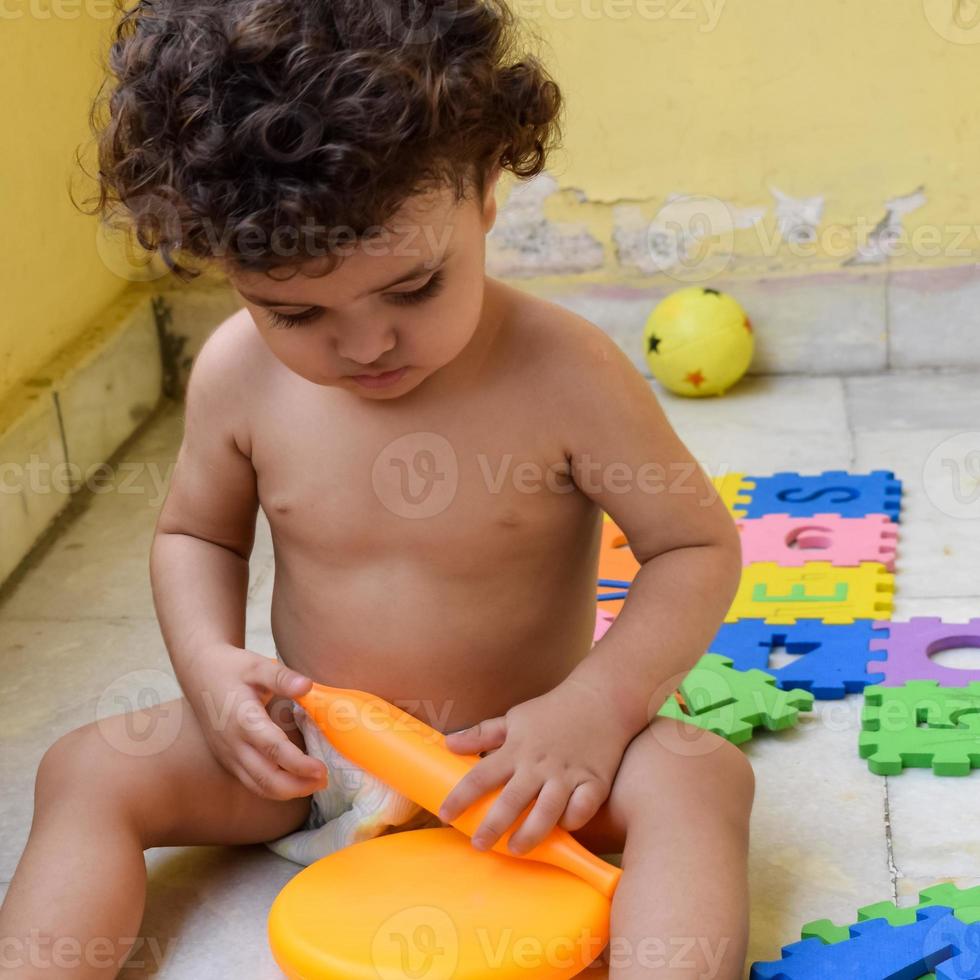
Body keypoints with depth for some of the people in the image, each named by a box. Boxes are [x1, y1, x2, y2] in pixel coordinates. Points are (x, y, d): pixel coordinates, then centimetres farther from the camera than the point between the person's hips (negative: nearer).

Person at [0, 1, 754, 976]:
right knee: (89, 771, -11)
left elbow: (698, 545, -13)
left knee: (697, 775, -28)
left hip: (511, 755, -3)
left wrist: (596, 704, -28)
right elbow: (193, 533, 7)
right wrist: (209, 663, -13)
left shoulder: (564, 373, -21)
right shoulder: (237, 373, -11)